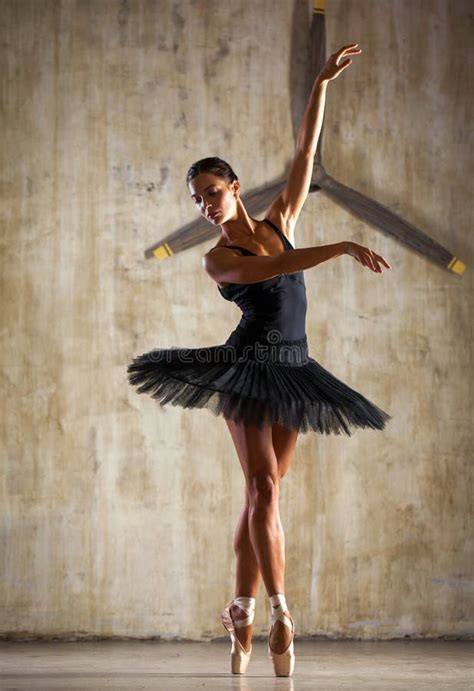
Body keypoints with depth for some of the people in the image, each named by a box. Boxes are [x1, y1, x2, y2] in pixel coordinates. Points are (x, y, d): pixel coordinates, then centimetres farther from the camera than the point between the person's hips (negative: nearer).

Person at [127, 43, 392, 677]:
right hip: (247, 367, -4)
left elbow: (306, 154, 6)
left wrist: (323, 84, 2)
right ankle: (280, 613, -18)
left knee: (263, 493, 6)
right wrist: (342, 248, -31)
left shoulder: (279, 221, 9)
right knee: (263, 487, -16)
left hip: (292, 373, 4)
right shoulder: (218, 260, -4)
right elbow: (262, 270, -23)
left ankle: (242, 614, 11)